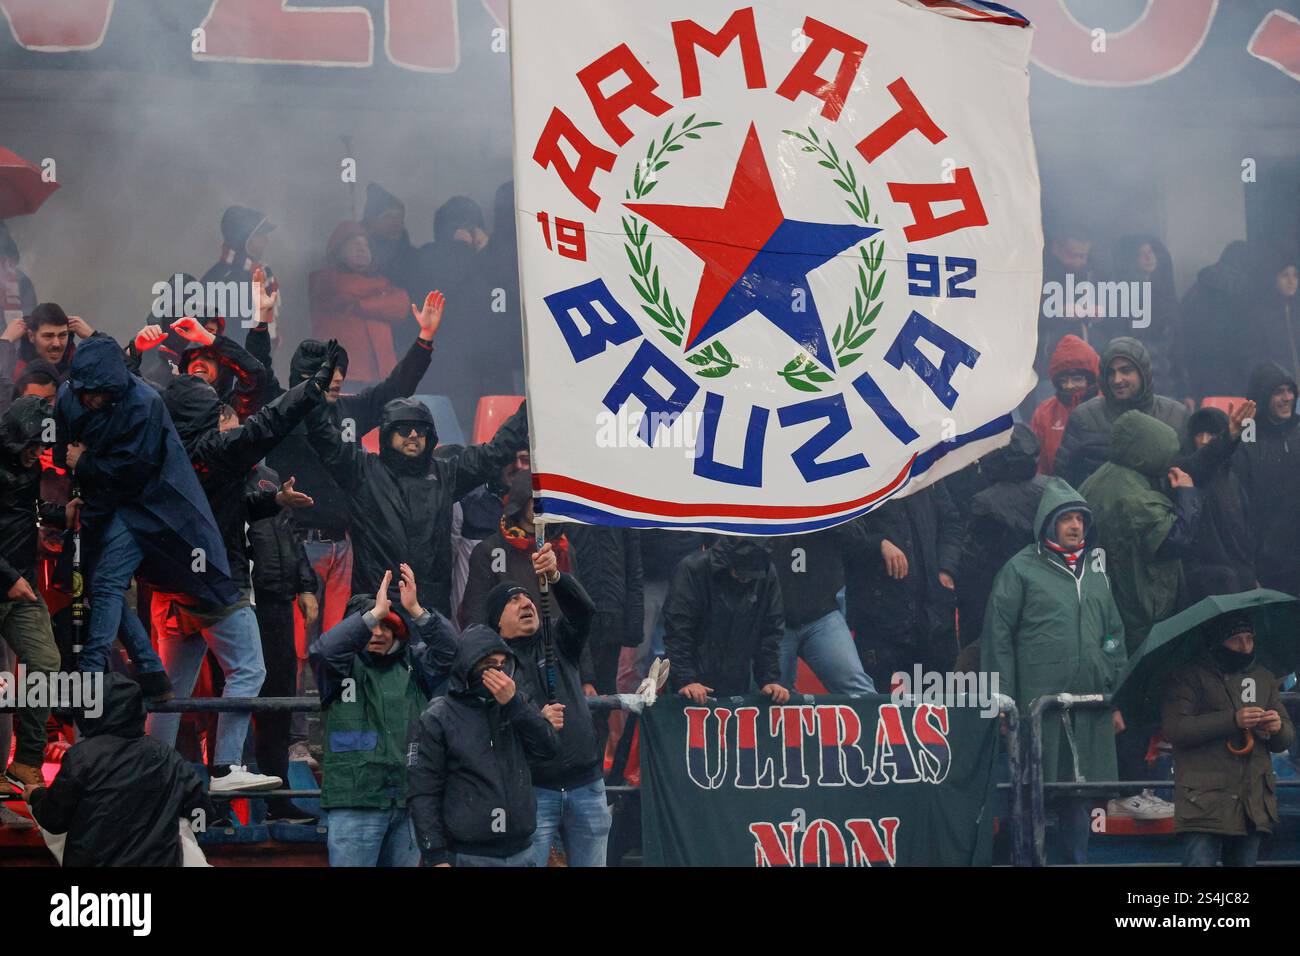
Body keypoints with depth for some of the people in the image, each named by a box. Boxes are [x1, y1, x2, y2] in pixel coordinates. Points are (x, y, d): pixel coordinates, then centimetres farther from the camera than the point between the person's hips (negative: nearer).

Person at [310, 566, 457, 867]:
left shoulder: (412, 664, 12)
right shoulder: (345, 667, 2)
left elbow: (447, 650, -3)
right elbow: (324, 650, -18)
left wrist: (415, 610, -18)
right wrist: (374, 613, -24)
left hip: (409, 803, 4)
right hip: (356, 803, -4)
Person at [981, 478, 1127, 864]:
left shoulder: (1095, 572, 17)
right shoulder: (1022, 569, -1)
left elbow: (1115, 637, 20)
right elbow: (997, 637, -4)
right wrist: (1003, 701, -9)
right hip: (1038, 704, -5)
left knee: (1081, 798, 8)